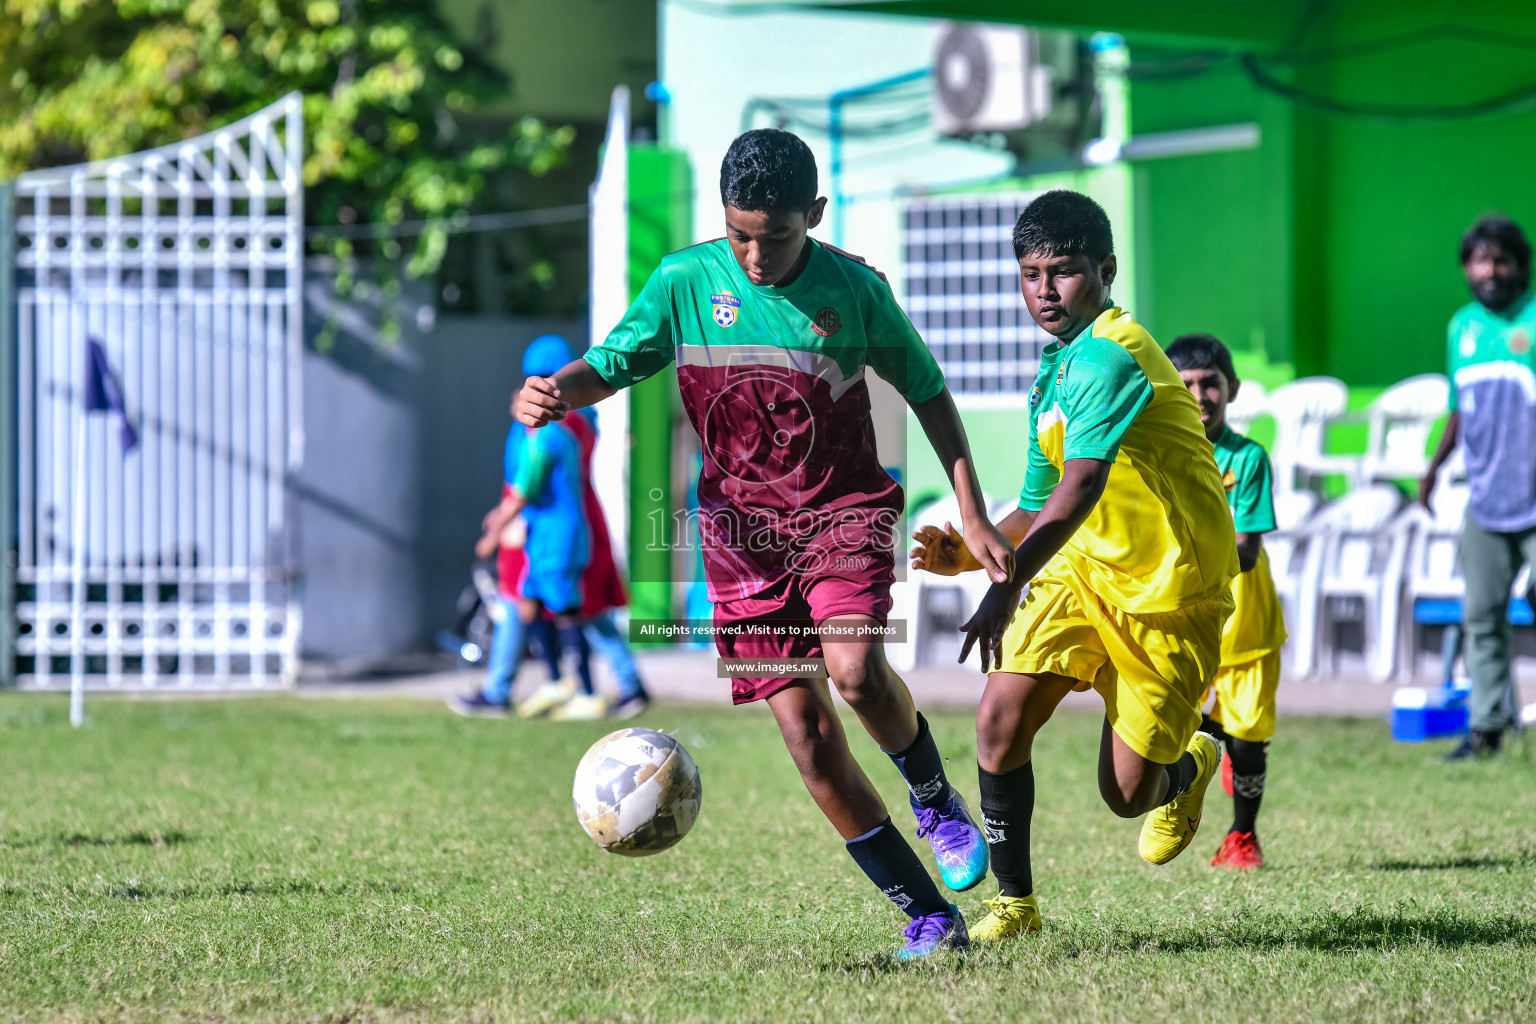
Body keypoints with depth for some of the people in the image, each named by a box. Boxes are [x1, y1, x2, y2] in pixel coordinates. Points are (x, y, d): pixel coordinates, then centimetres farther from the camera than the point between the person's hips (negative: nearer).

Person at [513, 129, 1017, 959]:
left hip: (841, 512, -2)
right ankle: (929, 916, 4)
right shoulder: (686, 282, -5)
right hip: (741, 530, 2)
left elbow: (926, 391, 5)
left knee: (855, 667, -30)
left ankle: (933, 794, 3)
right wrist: (555, 394, -27)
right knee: (806, 730, -6)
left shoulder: (853, 290, -7)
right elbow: (610, 364, -3)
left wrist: (973, 515, 3)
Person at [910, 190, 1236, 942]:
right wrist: (967, 552, -4)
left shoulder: (1109, 357, -21)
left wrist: (1007, 589, -44)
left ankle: (1188, 769, 36)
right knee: (1000, 717, -14)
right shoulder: (1054, 373, 9)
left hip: (1170, 588, -7)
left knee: (1126, 792, -2)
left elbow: (1077, 492, -34)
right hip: (1082, 568, 7)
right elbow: (1037, 511, 16)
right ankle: (1014, 902, 0)